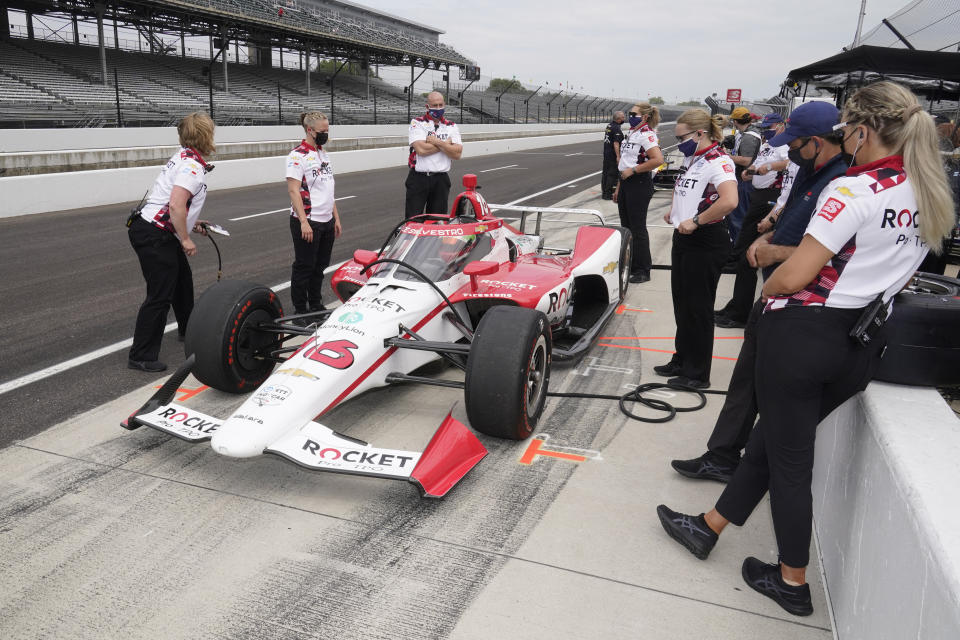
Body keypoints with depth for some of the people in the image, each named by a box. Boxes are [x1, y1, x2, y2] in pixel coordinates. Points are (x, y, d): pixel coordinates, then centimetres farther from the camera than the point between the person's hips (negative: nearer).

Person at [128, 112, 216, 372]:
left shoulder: (184, 158, 15)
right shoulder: (192, 165, -16)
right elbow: (176, 205, -27)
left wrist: (191, 223, 24)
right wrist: (186, 239, -19)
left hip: (158, 232, 11)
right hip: (153, 235, -11)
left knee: (182, 280, 25)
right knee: (160, 295, -8)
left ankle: (188, 329, 44)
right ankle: (141, 356, -2)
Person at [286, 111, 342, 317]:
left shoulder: (323, 154, 14)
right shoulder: (298, 155, -11)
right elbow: (293, 191, -16)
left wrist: (336, 218, 15)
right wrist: (304, 222, -23)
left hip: (327, 221, 8)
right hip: (307, 222, -8)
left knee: (320, 265, 15)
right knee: (304, 267, 2)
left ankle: (316, 305, 29)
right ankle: (300, 311, 14)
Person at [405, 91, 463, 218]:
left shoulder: (451, 127, 9)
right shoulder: (417, 123, 0)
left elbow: (457, 154, -4)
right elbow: (421, 149, -16)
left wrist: (436, 141, -11)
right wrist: (446, 144, -6)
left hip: (441, 179, 3)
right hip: (418, 178, -3)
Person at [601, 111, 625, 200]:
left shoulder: (609, 124, 8)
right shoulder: (617, 129, -18)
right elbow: (616, 143, -24)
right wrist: (618, 156, -26)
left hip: (606, 152, 9)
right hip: (613, 154, -9)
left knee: (605, 172, 14)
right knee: (612, 174, -4)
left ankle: (604, 192, 21)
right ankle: (608, 194, -3)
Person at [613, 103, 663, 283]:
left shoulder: (647, 135, -13)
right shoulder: (631, 133, 16)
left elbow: (658, 160, -26)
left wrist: (632, 170, -20)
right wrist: (619, 187, 20)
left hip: (640, 184, -9)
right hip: (626, 183, 9)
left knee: (638, 228, -4)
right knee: (626, 226, 14)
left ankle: (643, 271, 6)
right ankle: (629, 266, 25)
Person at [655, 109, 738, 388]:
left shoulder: (718, 161, -17)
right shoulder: (691, 158, 11)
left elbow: (729, 201, -34)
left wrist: (696, 221, -24)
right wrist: (674, 211, 15)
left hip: (706, 243, -9)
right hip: (684, 239, 9)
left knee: (697, 308, 0)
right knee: (681, 304, 17)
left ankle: (697, 374, 12)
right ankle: (682, 361, 32)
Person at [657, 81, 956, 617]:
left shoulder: (853, 190, -17)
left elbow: (794, 277, -19)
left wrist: (767, 291, 2)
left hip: (803, 333, -8)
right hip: (863, 346, 8)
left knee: (788, 456, 8)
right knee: (771, 437, 18)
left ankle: (793, 581, 24)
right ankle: (708, 526, 34)